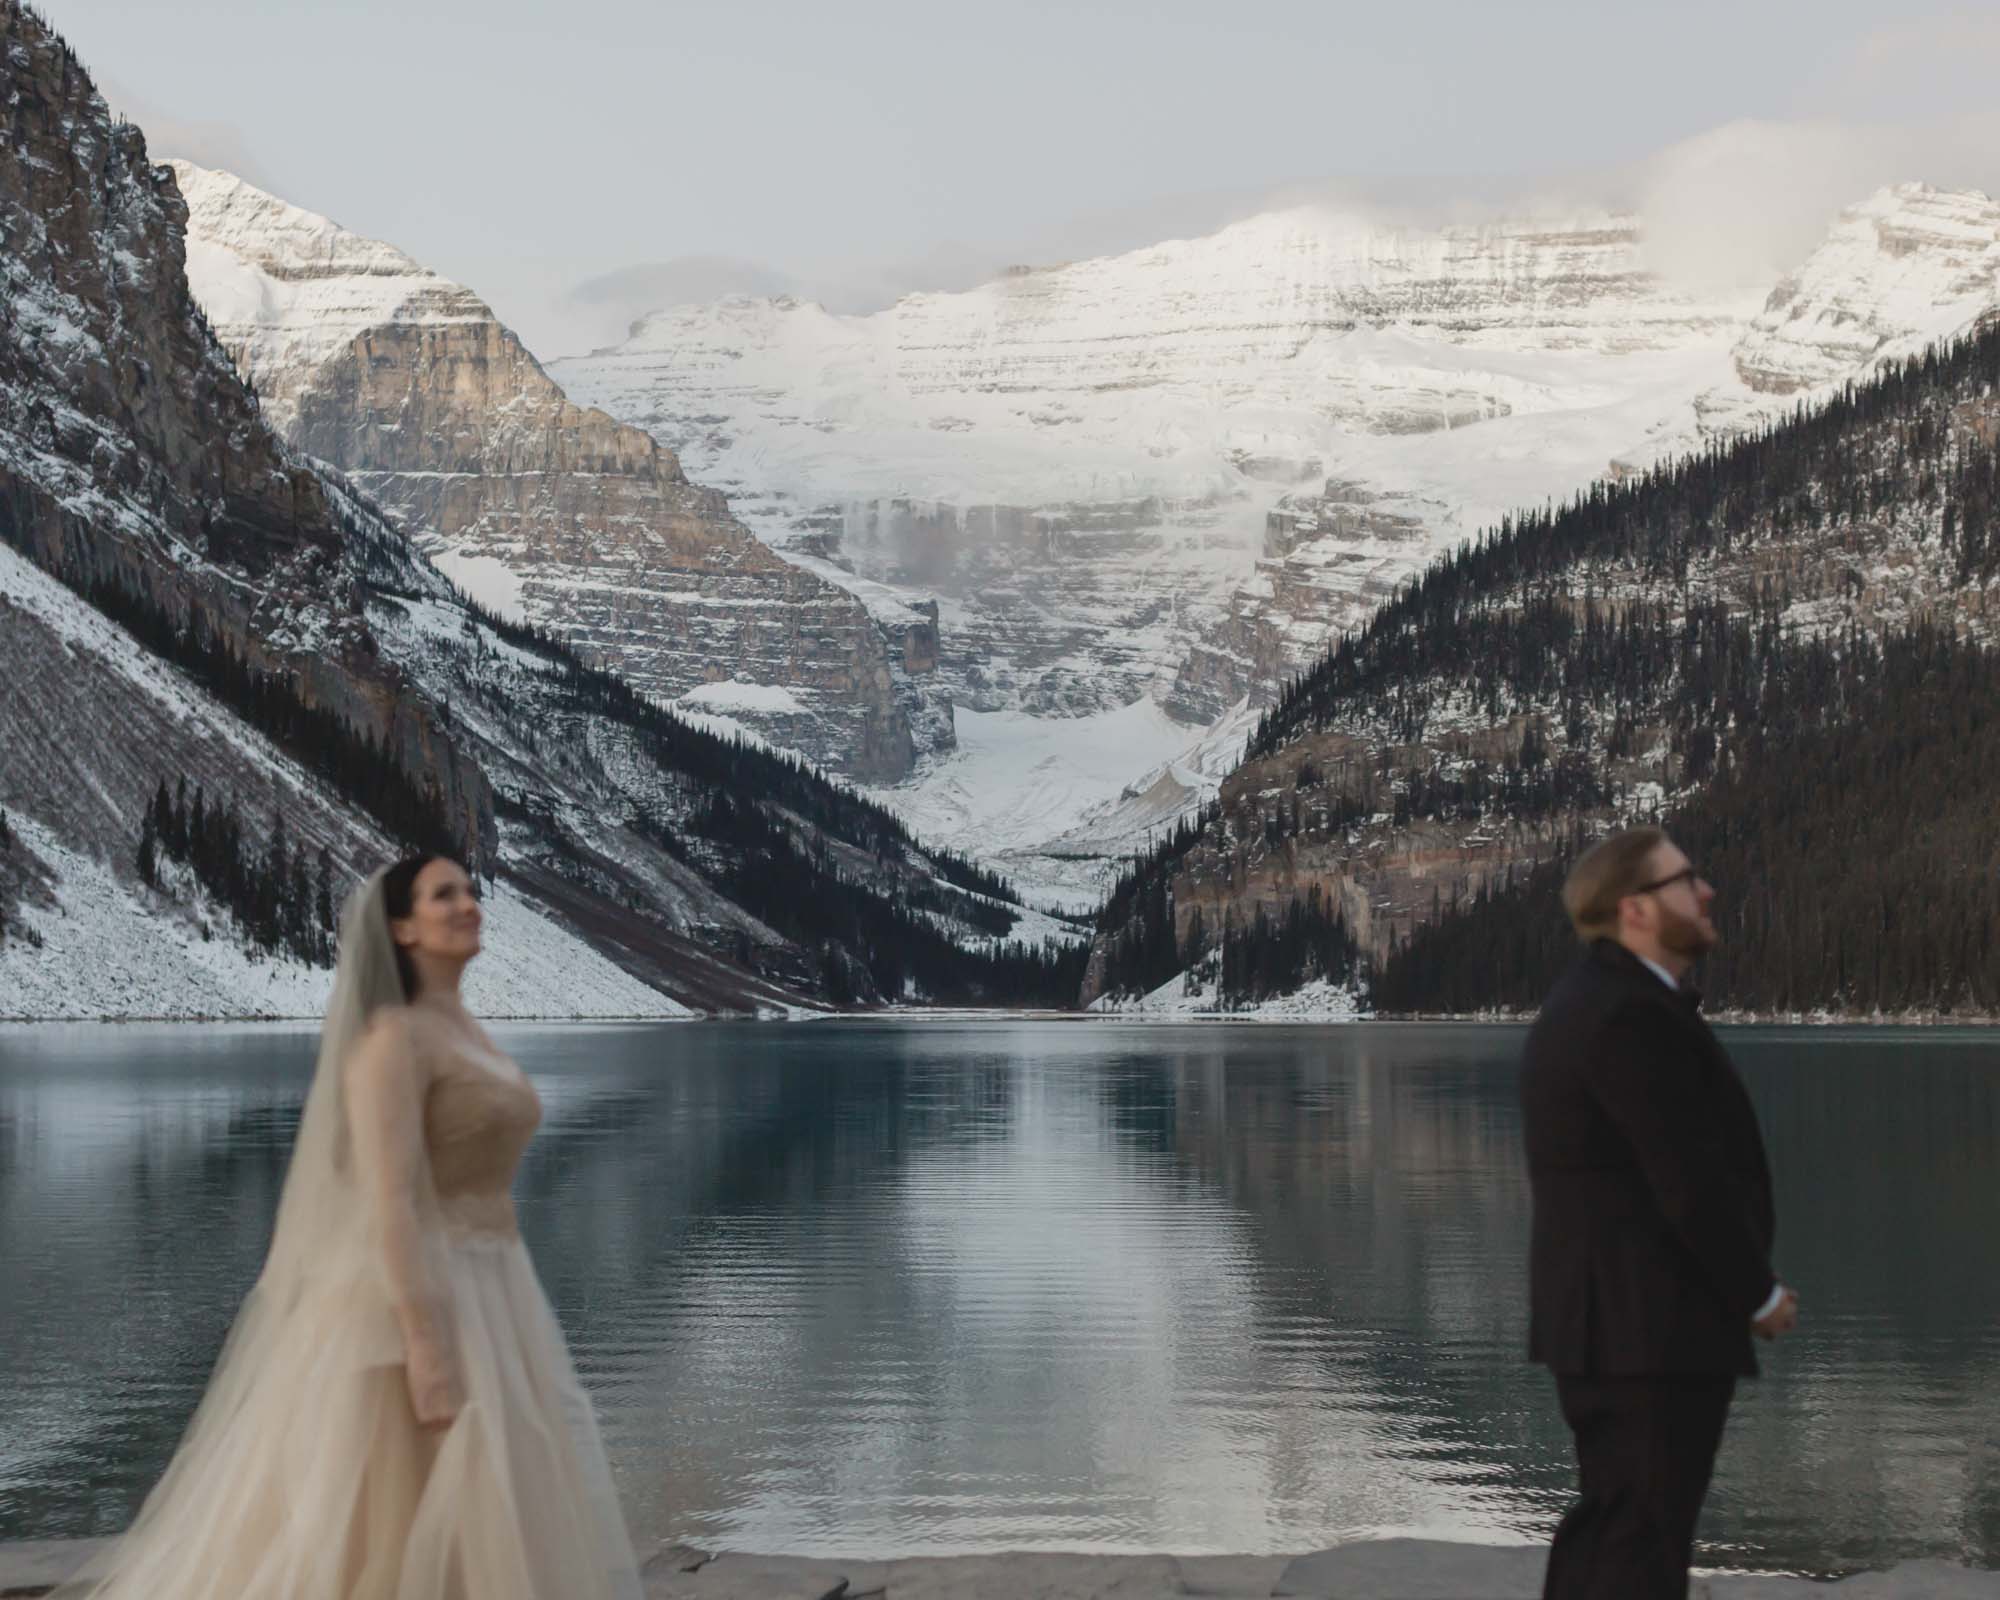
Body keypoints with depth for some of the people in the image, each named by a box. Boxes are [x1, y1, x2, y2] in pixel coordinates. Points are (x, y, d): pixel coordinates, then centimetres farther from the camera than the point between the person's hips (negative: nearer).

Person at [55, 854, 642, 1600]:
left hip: (486, 1298, 9)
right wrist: (425, 1344, -26)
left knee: (478, 1534, 11)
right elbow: (388, 1201, -21)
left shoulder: (463, 1030, 14)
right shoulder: (392, 1037, -14)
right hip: (416, 1298, -9)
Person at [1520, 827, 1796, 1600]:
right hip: (1652, 1324, -10)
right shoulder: (1633, 1014, -20)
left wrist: (1740, 1284, 12)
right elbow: (1691, 1183, -21)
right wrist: (1761, 1294, -8)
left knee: (1610, 1522, 17)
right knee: (1646, 1535, -4)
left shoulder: (1593, 1000, 13)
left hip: (1604, 1316, 10)